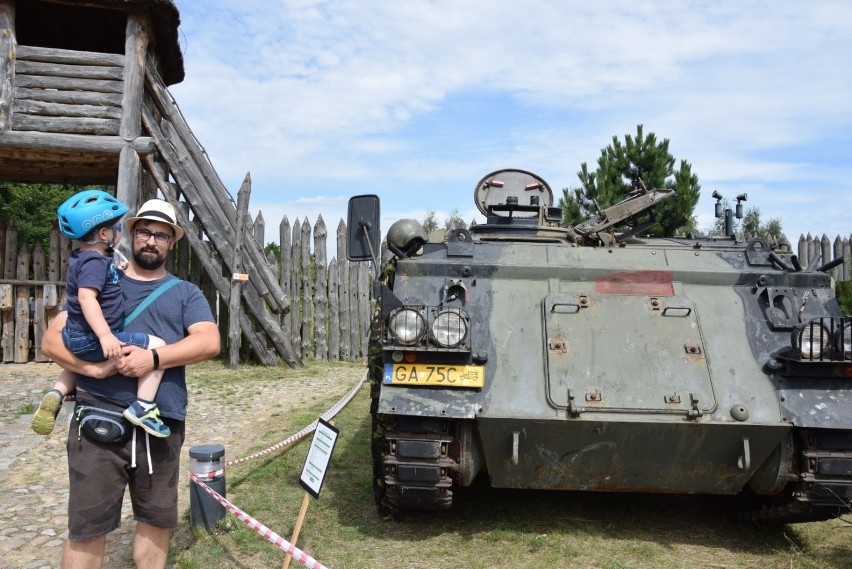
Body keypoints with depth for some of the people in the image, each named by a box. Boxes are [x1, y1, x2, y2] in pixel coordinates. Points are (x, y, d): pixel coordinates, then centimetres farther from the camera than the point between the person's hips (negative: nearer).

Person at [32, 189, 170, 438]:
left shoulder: (80, 257, 12)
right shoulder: (95, 261, -19)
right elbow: (87, 297, -33)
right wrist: (105, 335, -40)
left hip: (76, 337, 11)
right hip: (91, 339, -10)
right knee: (157, 346, -15)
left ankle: (56, 394, 26)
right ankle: (142, 407, -18)